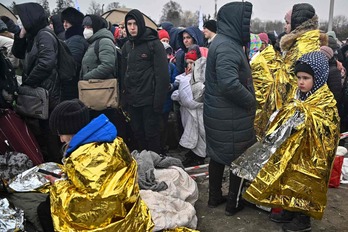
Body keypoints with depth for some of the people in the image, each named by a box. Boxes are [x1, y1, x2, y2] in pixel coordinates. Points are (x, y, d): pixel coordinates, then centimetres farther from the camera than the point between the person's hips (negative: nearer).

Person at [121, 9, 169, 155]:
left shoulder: (154, 44, -7)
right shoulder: (126, 46, 11)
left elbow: (162, 75, -13)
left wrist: (158, 100, -18)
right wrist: (124, 97, 10)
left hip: (149, 99, -6)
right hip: (132, 99, 6)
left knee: (151, 134, 3)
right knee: (137, 134, 14)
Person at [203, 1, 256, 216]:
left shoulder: (225, 42, 11)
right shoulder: (227, 47, -21)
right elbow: (230, 84, -33)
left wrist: (248, 101, 9)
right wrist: (251, 102, -18)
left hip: (219, 113, 9)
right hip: (231, 116, -9)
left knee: (218, 155, 18)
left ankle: (215, 197, 33)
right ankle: (234, 203, 21)